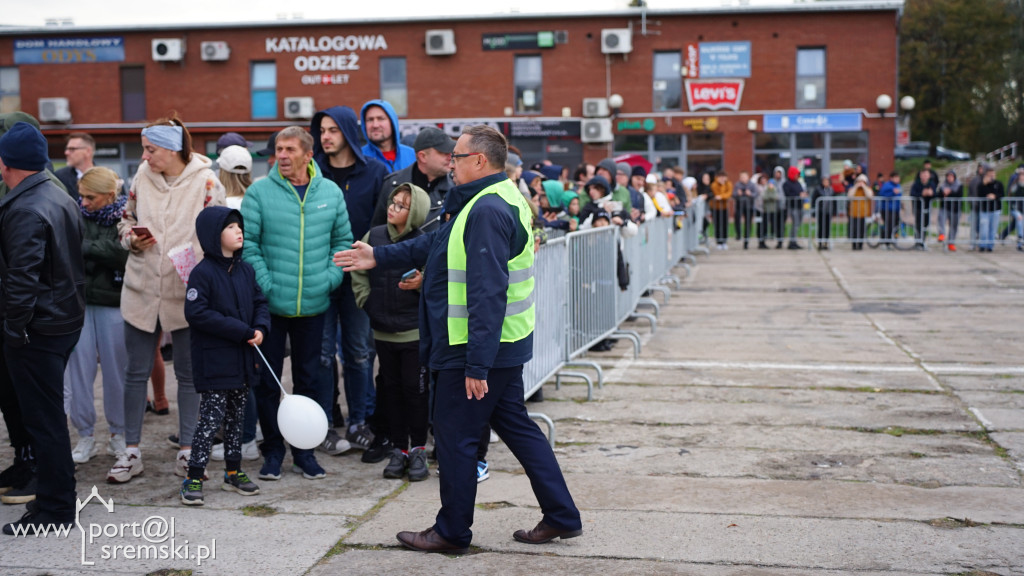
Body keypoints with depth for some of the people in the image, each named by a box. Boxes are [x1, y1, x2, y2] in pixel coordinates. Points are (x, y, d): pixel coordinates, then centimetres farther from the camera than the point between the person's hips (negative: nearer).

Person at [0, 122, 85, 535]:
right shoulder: (61, 198, 10)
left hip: (38, 330, -10)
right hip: (67, 320, 10)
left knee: (42, 418, -1)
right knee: (50, 412, 20)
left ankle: (55, 509, 6)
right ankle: (58, 497, 31)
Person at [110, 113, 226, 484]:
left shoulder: (205, 181, -7)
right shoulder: (142, 175, 3)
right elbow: (126, 218, 17)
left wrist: (197, 261, -20)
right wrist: (132, 238, -4)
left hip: (187, 292, -3)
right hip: (142, 289, 3)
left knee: (188, 373, 8)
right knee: (137, 371, 8)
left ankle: (186, 450, 20)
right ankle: (131, 452, 19)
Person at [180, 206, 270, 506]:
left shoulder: (246, 270, 8)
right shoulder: (202, 273, -14)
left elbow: (260, 302, 14)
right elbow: (196, 313, -20)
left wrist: (260, 328, -8)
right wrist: (241, 331, -20)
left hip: (243, 359, 7)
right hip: (215, 361, -7)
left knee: (237, 416, 15)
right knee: (211, 418, -4)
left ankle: (234, 472, 27)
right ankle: (193, 478, 5)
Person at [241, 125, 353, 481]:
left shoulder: (331, 193, 4)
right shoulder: (259, 192, -4)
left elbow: (343, 240, 11)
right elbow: (247, 242, -5)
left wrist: (331, 277, -2)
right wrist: (264, 282, -13)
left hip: (313, 305, 2)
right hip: (270, 305, -2)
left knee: (308, 379, 11)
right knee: (268, 380, 5)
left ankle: (304, 450, 23)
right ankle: (273, 449, 19)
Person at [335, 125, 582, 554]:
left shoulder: (487, 210, -21)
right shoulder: (501, 199, 13)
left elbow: (487, 294, -27)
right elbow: (439, 243, 22)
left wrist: (476, 364, -27)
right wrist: (379, 257, 22)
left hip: (478, 347, -10)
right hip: (505, 345, 10)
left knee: (455, 437, 3)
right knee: (516, 426, 17)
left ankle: (452, 532, 17)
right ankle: (561, 516, 22)